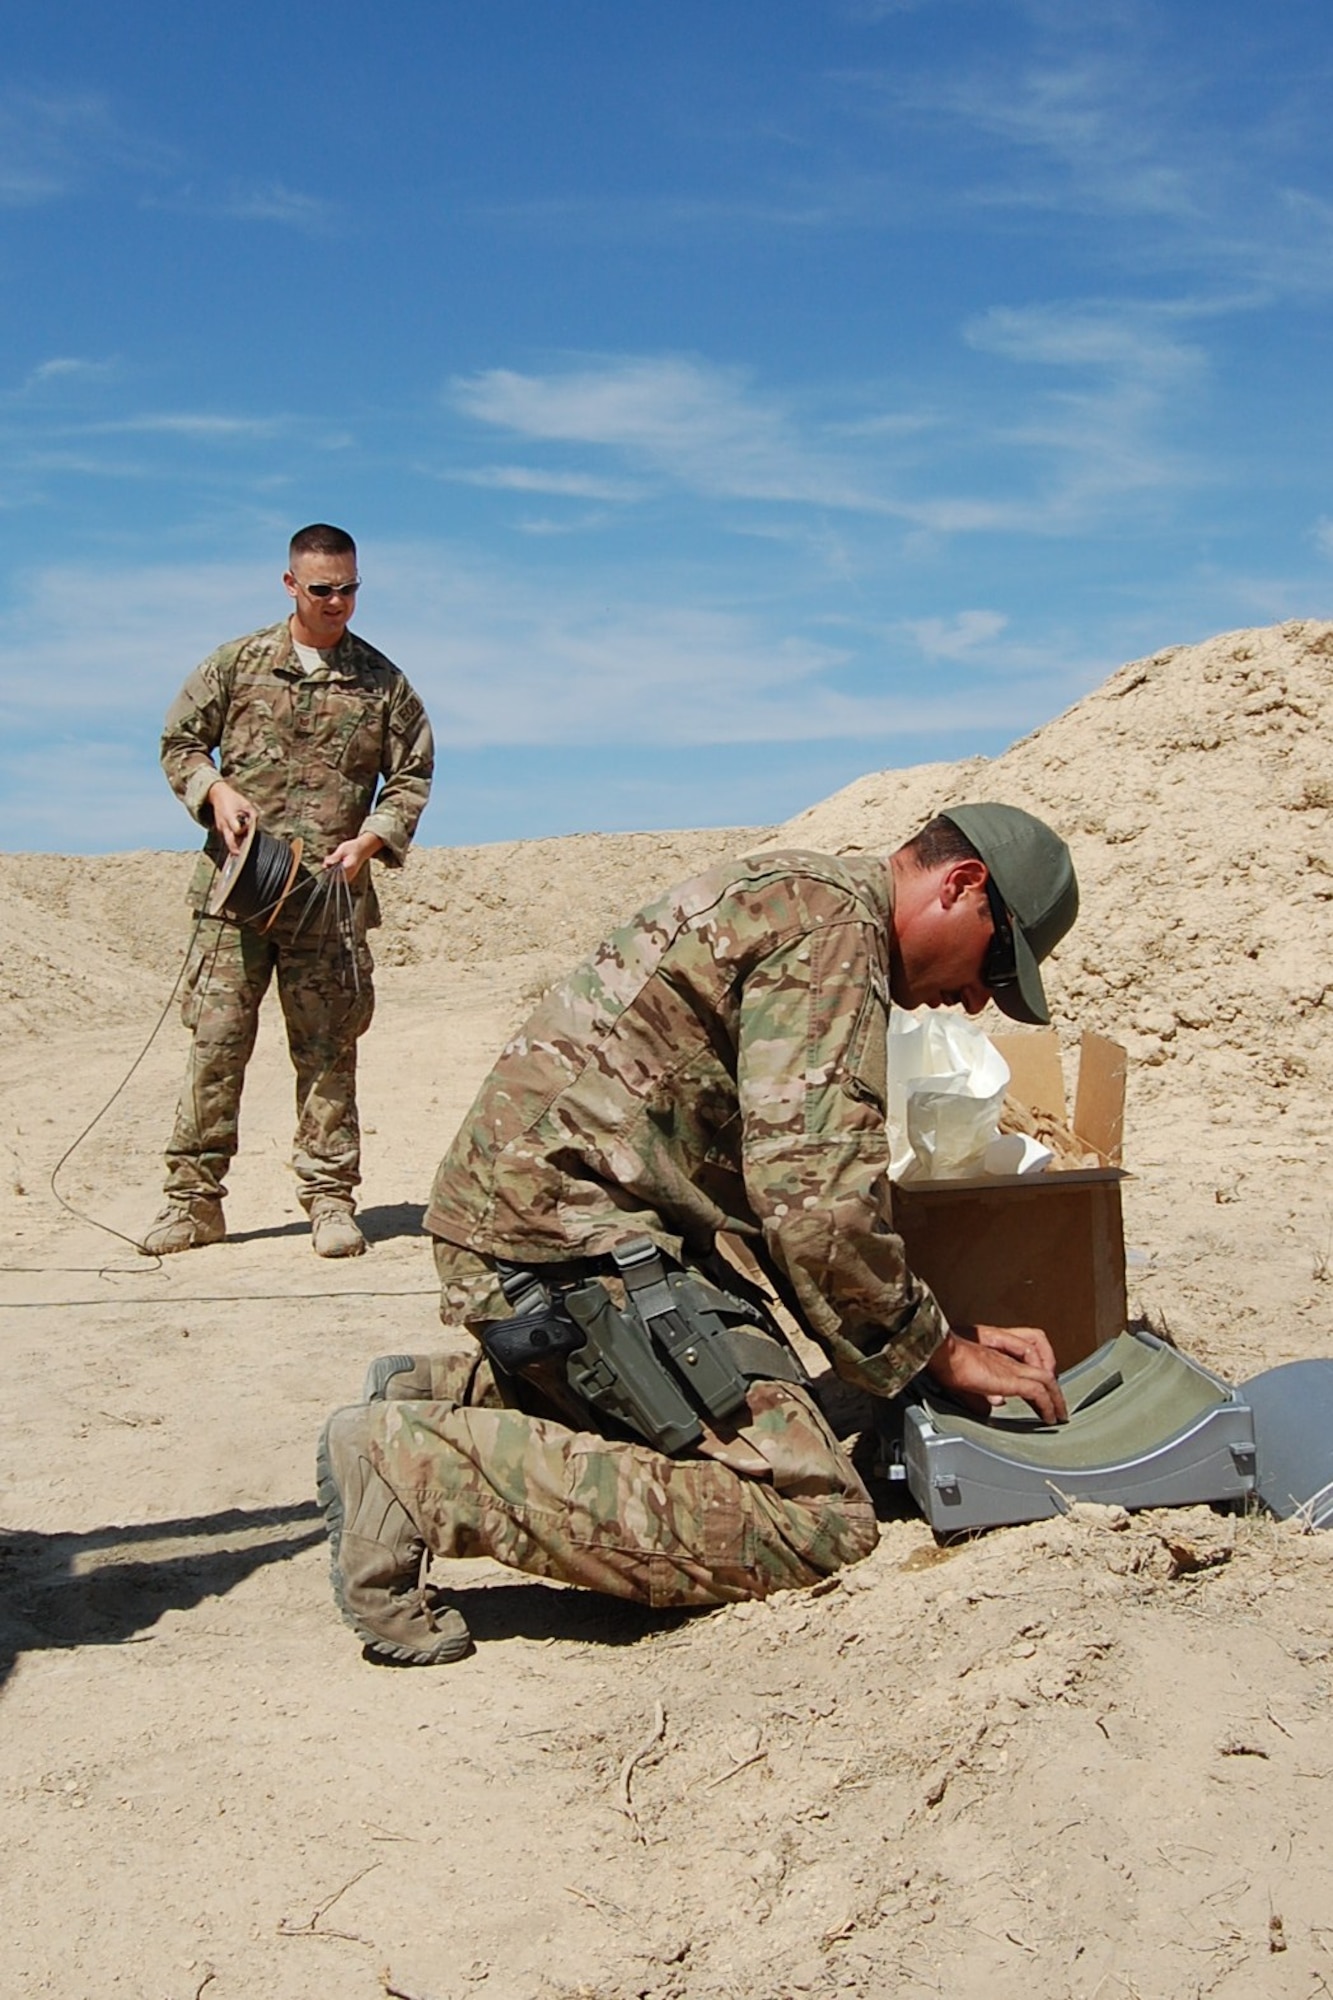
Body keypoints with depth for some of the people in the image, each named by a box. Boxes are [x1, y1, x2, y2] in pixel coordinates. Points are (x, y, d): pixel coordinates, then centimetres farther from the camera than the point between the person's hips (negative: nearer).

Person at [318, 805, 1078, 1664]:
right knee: (812, 1518, -16)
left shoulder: (789, 896, 23)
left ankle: (444, 1394, 16)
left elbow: (787, 1193, 24)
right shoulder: (832, 923, -10)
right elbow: (818, 1204, -18)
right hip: (568, 1227, -11)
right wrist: (941, 1351, -3)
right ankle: (419, 1468, -16)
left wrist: (951, 1331, 17)